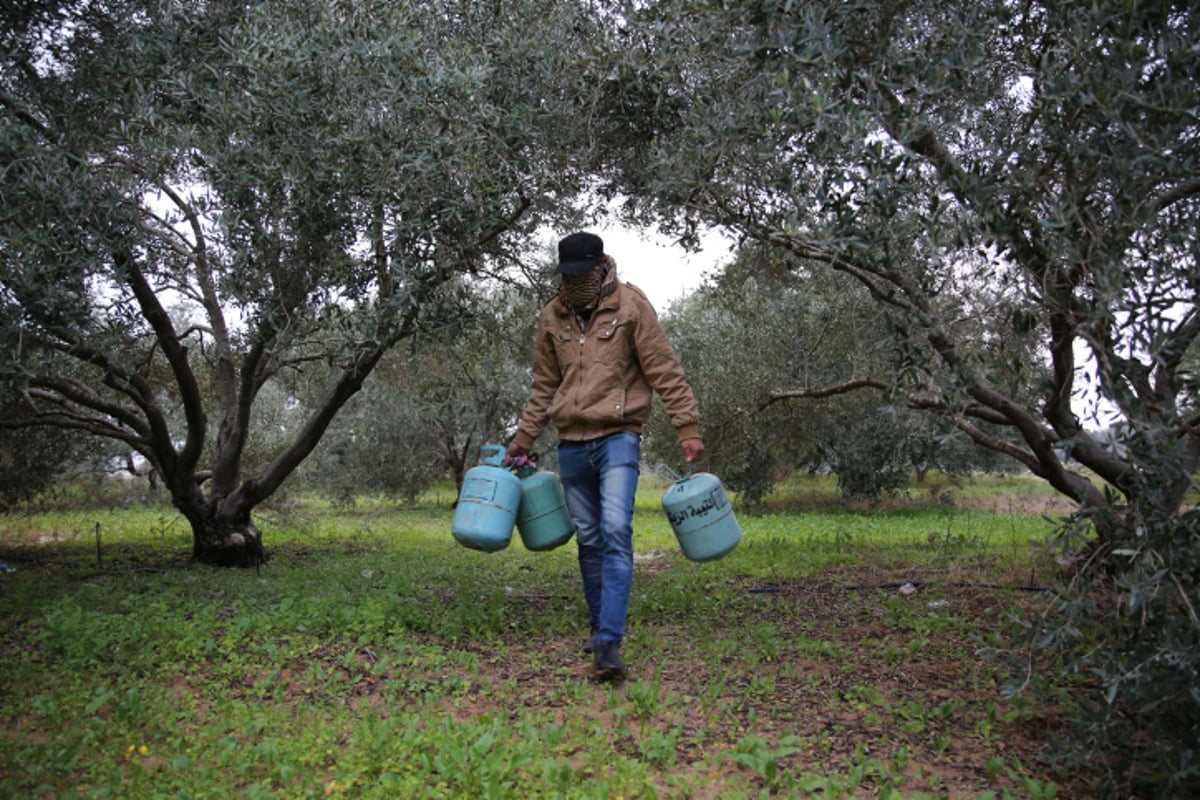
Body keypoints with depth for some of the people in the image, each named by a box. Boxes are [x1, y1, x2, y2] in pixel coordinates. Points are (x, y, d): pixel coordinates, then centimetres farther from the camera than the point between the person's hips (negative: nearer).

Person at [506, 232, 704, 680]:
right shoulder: (552, 317, 9)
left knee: (615, 533, -15)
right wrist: (523, 440, 19)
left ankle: (609, 642, -16)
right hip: (571, 443, 5)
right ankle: (598, 626, 24)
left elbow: (665, 372, -4)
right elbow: (544, 387, 18)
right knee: (588, 539, 10)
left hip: (618, 437, -4)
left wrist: (688, 428, -8)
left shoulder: (630, 306, -3)